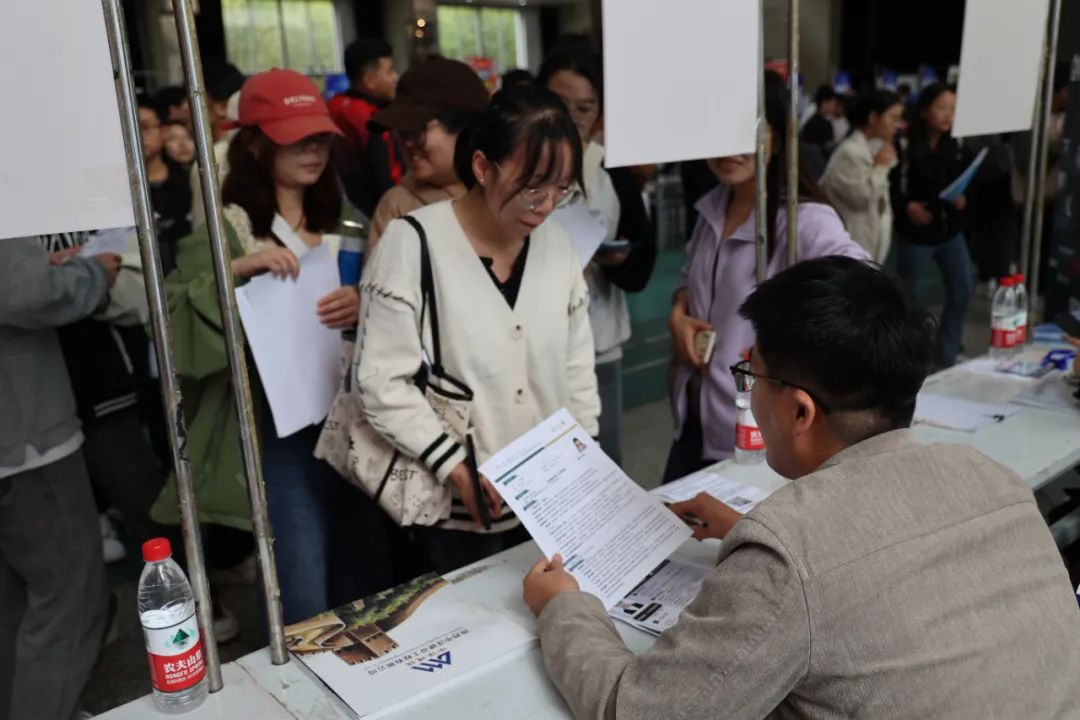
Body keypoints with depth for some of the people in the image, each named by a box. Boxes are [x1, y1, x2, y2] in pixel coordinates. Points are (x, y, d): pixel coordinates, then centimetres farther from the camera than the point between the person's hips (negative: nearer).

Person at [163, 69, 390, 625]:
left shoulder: (339, 220, 12)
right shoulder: (226, 228, -5)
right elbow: (169, 322, -15)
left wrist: (365, 305, -10)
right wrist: (233, 273, -27)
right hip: (279, 432, -5)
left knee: (364, 591, 16)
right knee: (304, 611, 1)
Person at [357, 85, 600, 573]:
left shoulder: (557, 245, 2)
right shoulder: (412, 244, -14)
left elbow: (577, 367, 10)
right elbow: (382, 382, -15)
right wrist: (456, 468, -18)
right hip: (457, 506, -5)